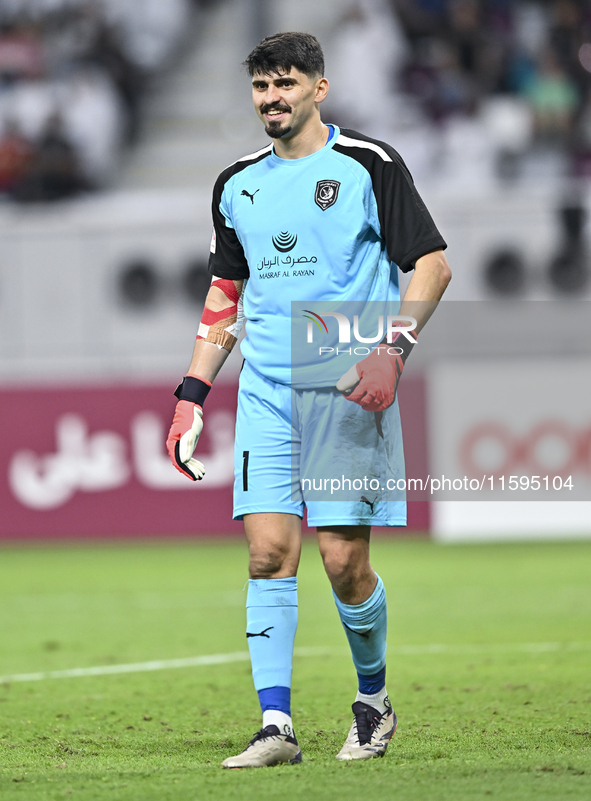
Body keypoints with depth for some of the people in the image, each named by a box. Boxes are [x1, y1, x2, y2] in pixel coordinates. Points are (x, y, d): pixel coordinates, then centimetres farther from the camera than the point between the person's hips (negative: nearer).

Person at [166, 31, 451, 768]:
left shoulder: (368, 166, -1)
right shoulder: (237, 185, 14)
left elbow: (433, 264, -2)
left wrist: (392, 349, -15)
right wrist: (191, 396, 15)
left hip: (350, 391, -4)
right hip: (267, 394, 4)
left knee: (343, 560, -7)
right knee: (268, 553, -6)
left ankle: (374, 700, 17)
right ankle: (276, 726, -6)